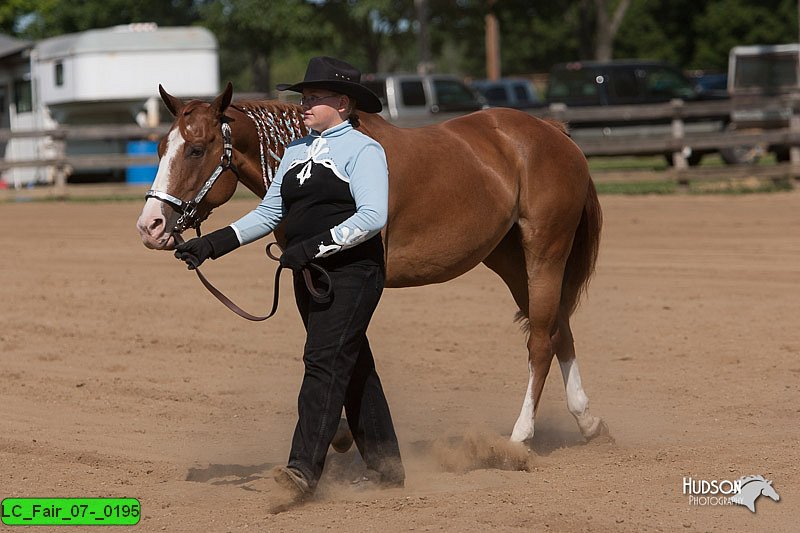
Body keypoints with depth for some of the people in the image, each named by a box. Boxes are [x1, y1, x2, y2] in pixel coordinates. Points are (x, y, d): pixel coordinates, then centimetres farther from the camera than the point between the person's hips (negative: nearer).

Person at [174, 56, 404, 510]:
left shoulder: (363, 150, -9)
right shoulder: (297, 152, 14)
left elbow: (373, 216, -21)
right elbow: (269, 214, 15)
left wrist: (317, 244, -29)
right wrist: (213, 244, 5)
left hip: (352, 271, -8)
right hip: (309, 275, 8)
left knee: (324, 360, -18)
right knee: (352, 367, 13)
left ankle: (304, 469, -26)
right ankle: (386, 468, 22)